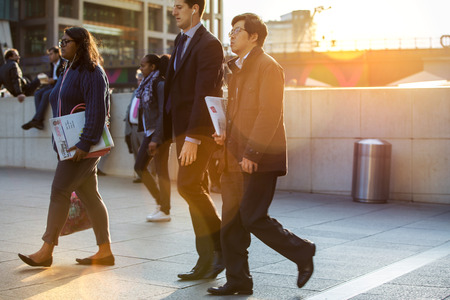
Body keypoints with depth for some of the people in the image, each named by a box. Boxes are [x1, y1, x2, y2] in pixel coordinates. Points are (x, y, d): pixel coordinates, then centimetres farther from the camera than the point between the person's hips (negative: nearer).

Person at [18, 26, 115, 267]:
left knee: (60, 191, -9)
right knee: (89, 195, 8)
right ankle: (105, 251, 11)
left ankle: (46, 251, -3)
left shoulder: (91, 72, -11)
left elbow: (97, 111, -19)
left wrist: (85, 143, -24)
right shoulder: (69, 72, 20)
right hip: (68, 145, 9)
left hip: (84, 147, -9)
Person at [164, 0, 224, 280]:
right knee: (196, 192, 9)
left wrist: (192, 137, -23)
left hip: (200, 130, -9)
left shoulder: (209, 44, -11)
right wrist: (172, 133, 15)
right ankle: (208, 260, 15)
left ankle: (222, 244, -1)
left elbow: (205, 94, -18)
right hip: (183, 130, 9)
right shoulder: (182, 41, 18)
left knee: (188, 185, -18)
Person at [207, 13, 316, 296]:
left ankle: (302, 252, 10)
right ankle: (239, 280, 15)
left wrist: (252, 153, -21)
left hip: (260, 159, -9)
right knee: (231, 220, 6)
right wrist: (225, 135, 7)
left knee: (253, 218, -10)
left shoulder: (268, 67, -9)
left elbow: (270, 114, -17)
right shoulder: (238, 69, 20)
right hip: (237, 159, 9)